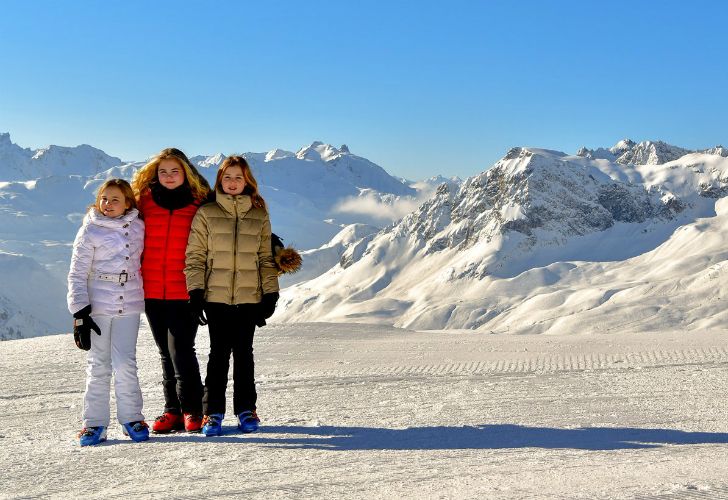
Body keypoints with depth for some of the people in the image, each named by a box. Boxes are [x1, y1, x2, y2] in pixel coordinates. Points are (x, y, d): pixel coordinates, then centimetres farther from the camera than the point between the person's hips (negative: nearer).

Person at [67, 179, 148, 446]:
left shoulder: (138, 227, 6)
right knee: (98, 366, 1)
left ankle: (131, 418, 9)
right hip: (97, 306, -1)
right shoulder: (90, 231, -2)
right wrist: (80, 314, -9)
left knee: (125, 364, -4)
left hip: (129, 305, 1)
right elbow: (77, 274, -3)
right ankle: (95, 422, 10)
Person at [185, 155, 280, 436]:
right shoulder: (206, 214, 4)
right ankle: (213, 412, 7)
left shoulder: (259, 216, 9)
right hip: (216, 296, -1)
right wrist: (195, 292, -6)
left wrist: (270, 293, 3)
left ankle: (246, 409, 16)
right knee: (219, 352, 0)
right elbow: (195, 256, 2)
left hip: (249, 297, 1)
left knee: (244, 352, 6)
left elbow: (266, 257, 10)